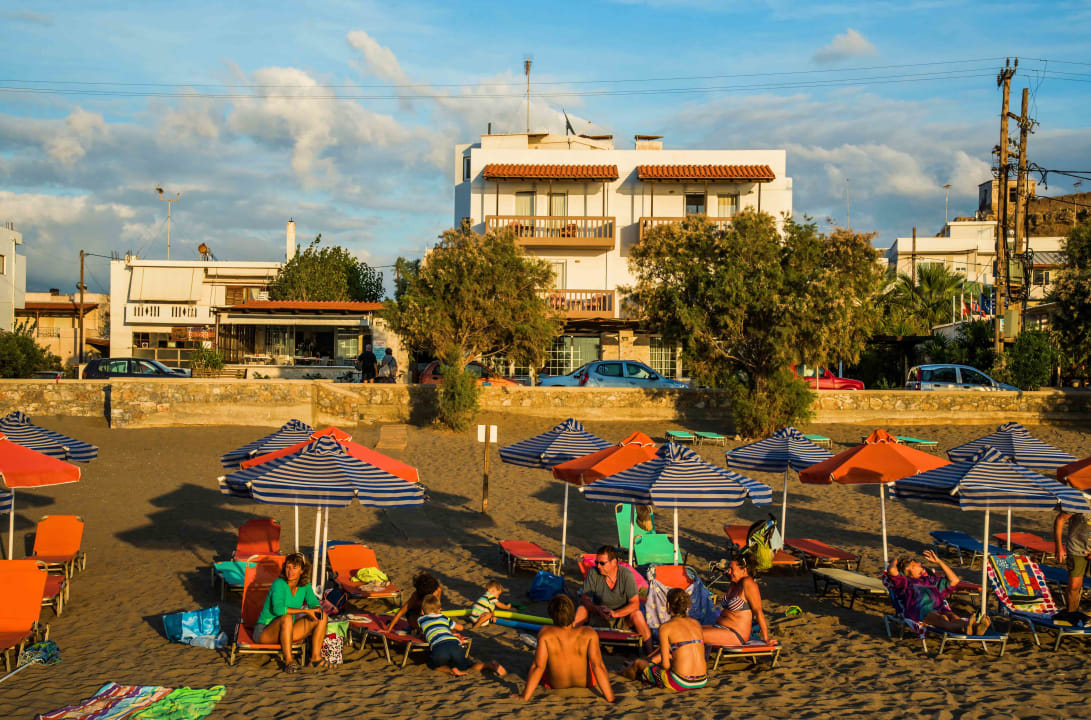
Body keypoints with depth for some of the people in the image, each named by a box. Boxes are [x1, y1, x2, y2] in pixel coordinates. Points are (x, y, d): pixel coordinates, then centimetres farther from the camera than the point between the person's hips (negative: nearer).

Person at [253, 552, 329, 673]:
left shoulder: (305, 585, -1)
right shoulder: (279, 584, -20)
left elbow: (315, 603, 10)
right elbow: (278, 609, -34)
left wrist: (317, 610, -15)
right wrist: (305, 611, -30)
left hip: (286, 631, 7)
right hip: (265, 631, -7)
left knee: (322, 616, -6)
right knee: (287, 618, -38)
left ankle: (316, 657, -10)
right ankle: (288, 661, -33)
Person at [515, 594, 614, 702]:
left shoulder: (545, 633, -30)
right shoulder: (589, 634, -29)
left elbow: (538, 666, -29)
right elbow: (598, 666, -32)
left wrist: (524, 697, -22)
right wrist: (610, 698, -25)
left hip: (555, 685, -1)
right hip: (586, 683, 1)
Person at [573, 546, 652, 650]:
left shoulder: (626, 574, -17)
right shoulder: (593, 573, -14)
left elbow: (635, 604, -19)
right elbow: (584, 599, -12)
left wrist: (615, 613, -34)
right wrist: (598, 609, -32)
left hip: (622, 616, -1)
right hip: (598, 617, 1)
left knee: (637, 614, -31)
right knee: (581, 609, -26)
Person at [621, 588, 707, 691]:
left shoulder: (665, 627, -6)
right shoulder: (697, 623, 11)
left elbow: (665, 664, -8)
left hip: (680, 683, -5)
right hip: (702, 682, 5)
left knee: (638, 663, 24)